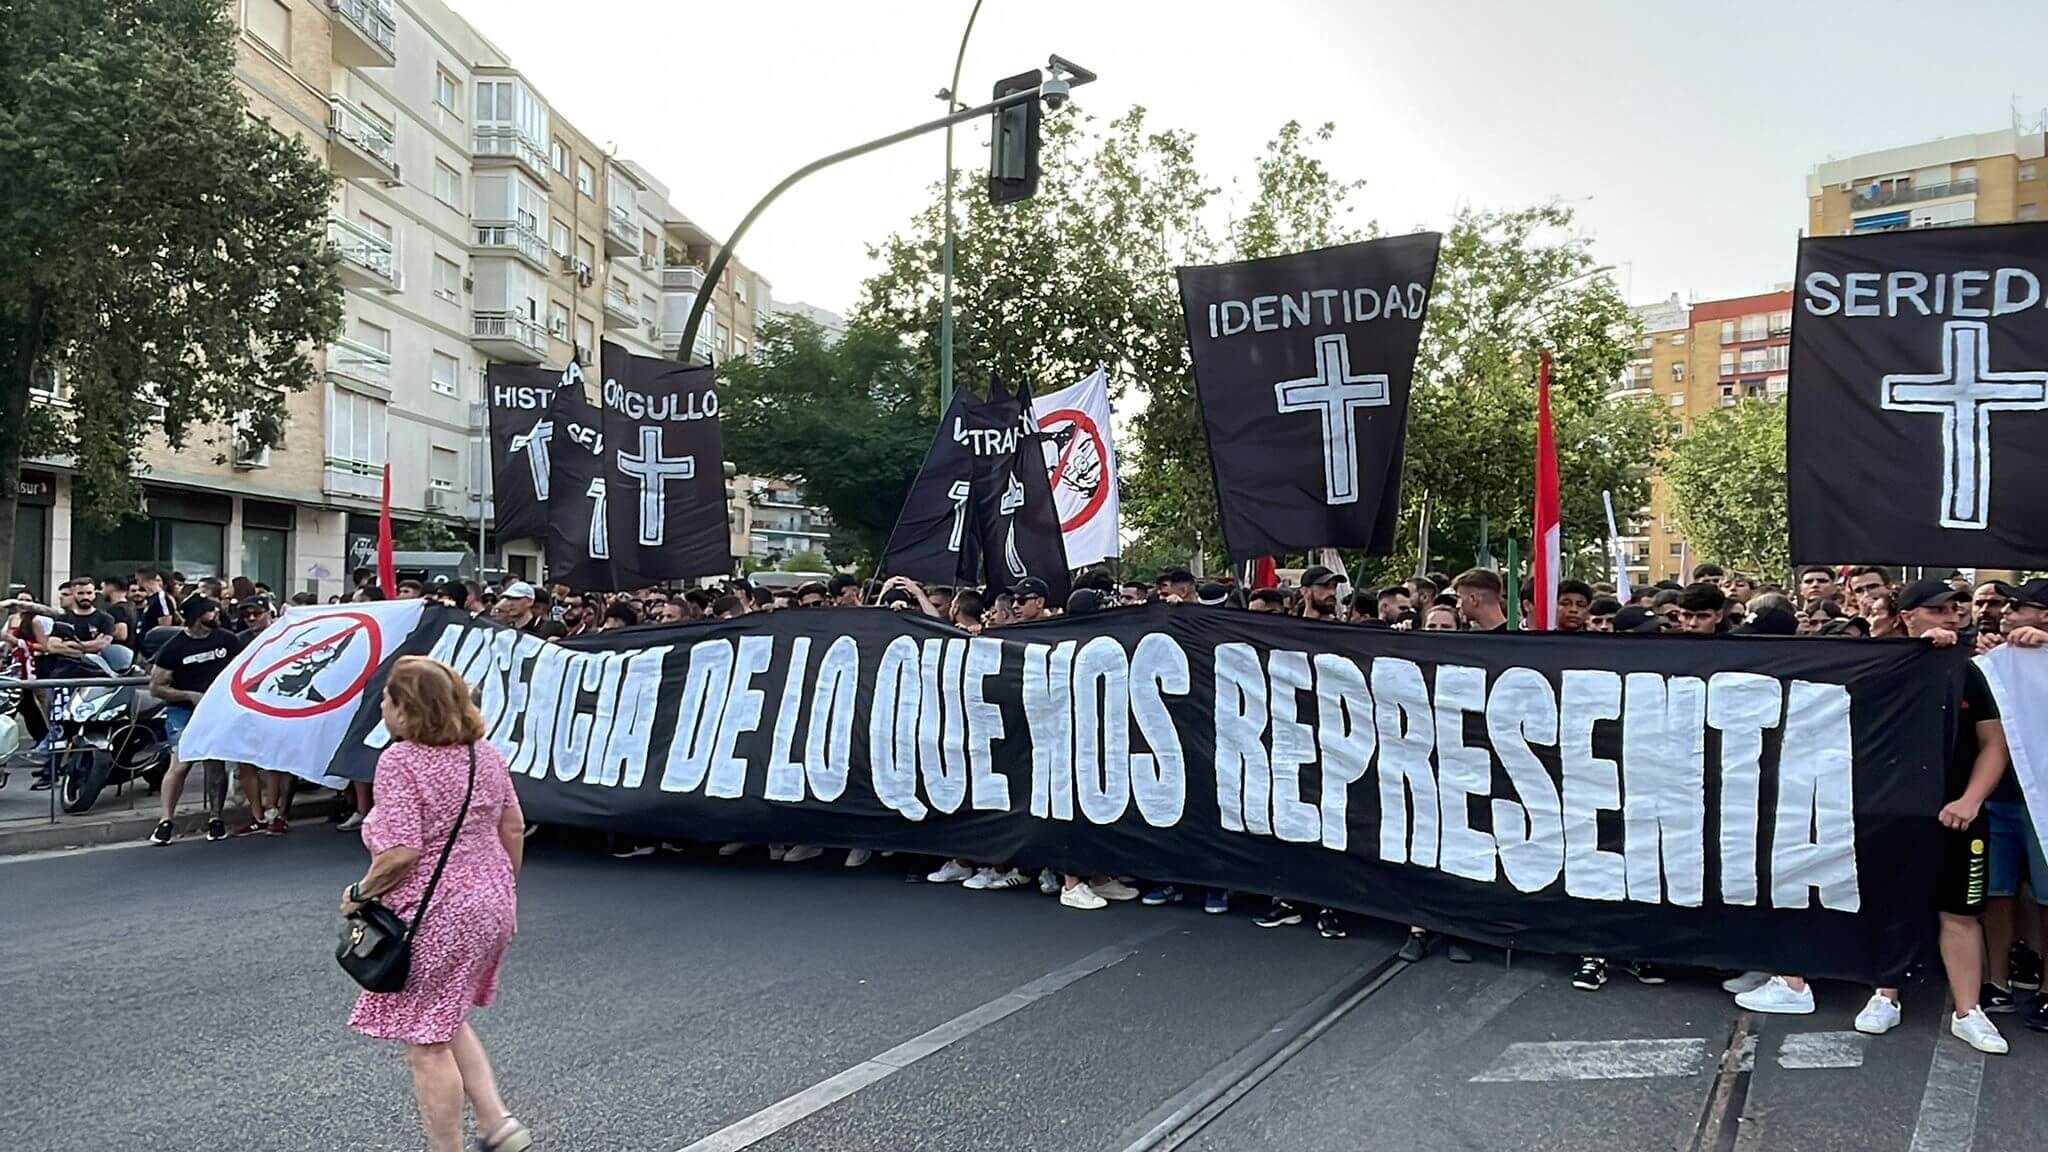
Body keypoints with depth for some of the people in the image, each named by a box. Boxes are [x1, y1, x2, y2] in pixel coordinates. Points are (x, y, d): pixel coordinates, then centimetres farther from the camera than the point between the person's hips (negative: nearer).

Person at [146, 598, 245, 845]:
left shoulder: (227, 640, 4)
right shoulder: (173, 647, -4)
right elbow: (156, 687, -3)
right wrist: (190, 695, -14)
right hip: (184, 711, -3)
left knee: (216, 765, 1)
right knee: (180, 764, -15)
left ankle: (215, 818, 14)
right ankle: (166, 821, -7)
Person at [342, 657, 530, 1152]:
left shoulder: (400, 761, -18)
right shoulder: (484, 752, 4)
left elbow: (401, 853, -24)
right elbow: (513, 829, 10)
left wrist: (359, 894, -8)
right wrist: (504, 890, 22)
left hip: (434, 919, -8)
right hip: (490, 907, 8)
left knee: (427, 1045, 6)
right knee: (448, 1022, 25)